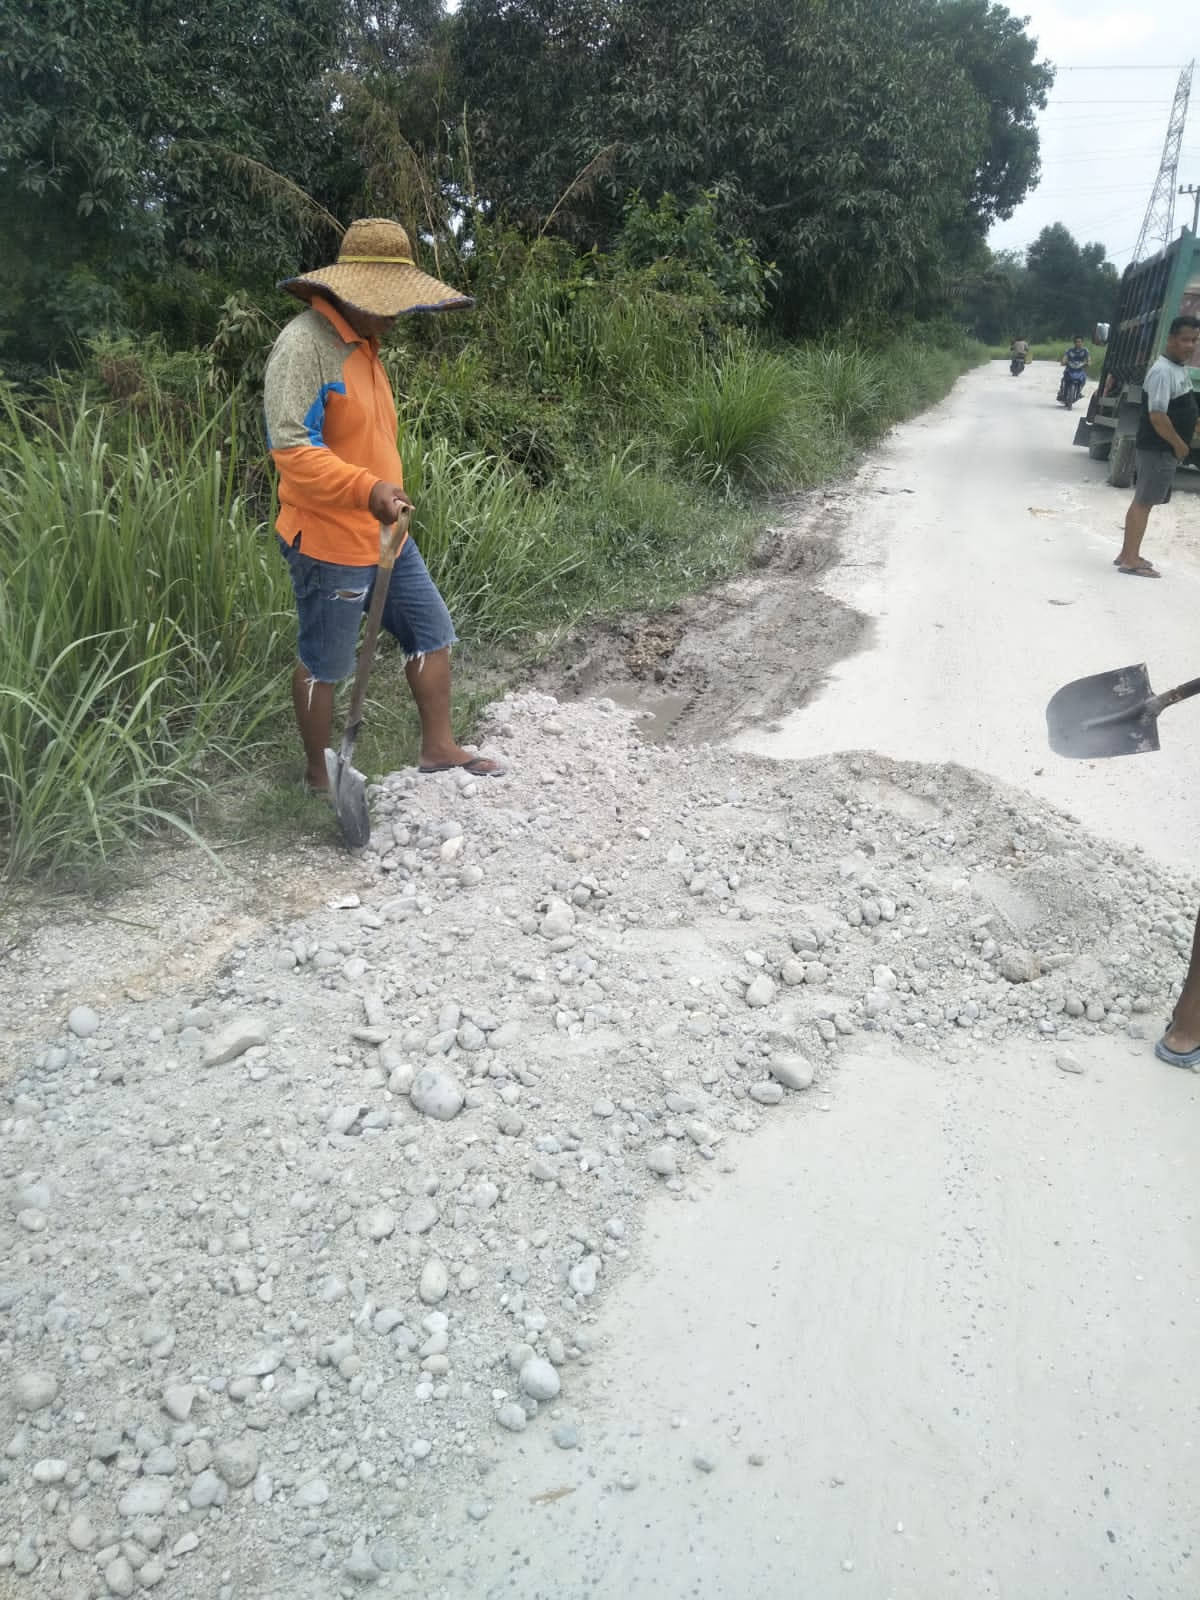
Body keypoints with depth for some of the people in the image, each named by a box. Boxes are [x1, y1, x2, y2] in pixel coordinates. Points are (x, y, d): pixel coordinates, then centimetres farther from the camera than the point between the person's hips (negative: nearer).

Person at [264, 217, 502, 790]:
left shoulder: (362, 342, 13)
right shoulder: (304, 345, -19)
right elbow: (290, 447, -28)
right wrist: (367, 489, -40)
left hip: (385, 533, 9)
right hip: (328, 540, -9)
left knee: (431, 633, 14)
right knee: (323, 665, 6)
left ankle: (438, 747, 30)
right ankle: (319, 774, 24)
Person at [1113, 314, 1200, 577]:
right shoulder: (1163, 372, -19)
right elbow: (1157, 415, -24)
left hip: (1166, 448, 10)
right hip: (1158, 448, -10)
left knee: (1141, 501, 13)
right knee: (1144, 503, -7)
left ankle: (1127, 554, 19)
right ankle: (1130, 561, -5)